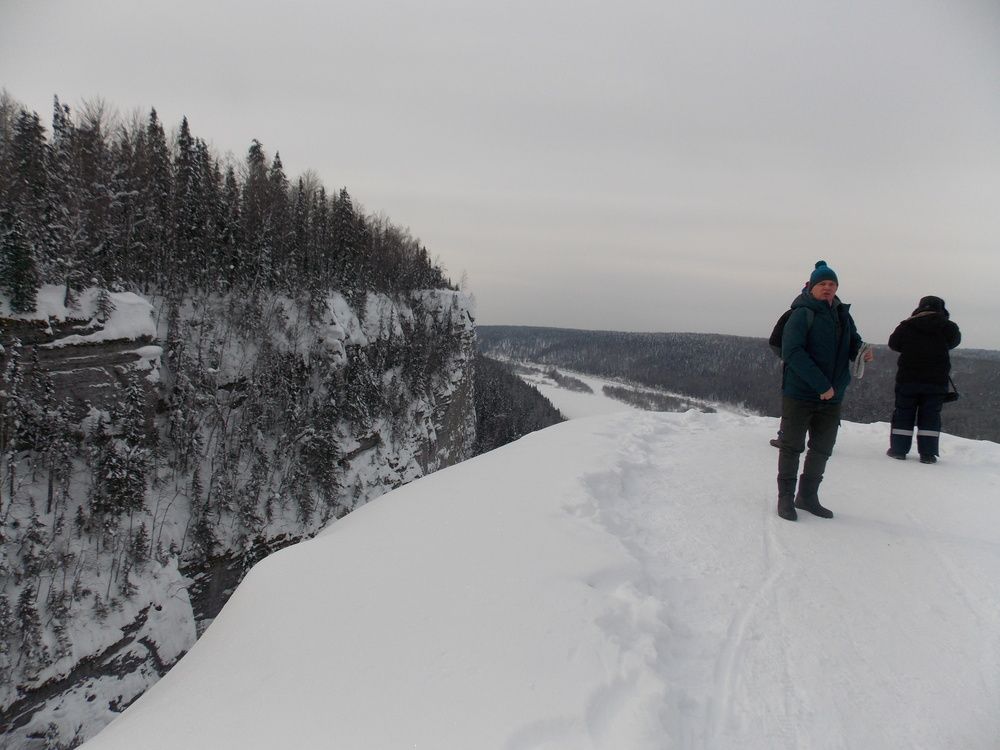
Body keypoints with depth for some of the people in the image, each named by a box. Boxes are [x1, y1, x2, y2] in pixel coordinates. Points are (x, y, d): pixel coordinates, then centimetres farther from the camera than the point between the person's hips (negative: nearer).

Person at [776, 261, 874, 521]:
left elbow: (853, 344, 20)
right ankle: (785, 498, 15)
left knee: (822, 449, 14)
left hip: (832, 396, 7)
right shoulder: (802, 314, -11)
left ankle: (808, 496, 28)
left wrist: (863, 352, -6)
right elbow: (792, 352, -20)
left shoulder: (843, 315, 10)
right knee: (792, 446, 4)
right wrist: (821, 384, -23)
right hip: (799, 394, -7)